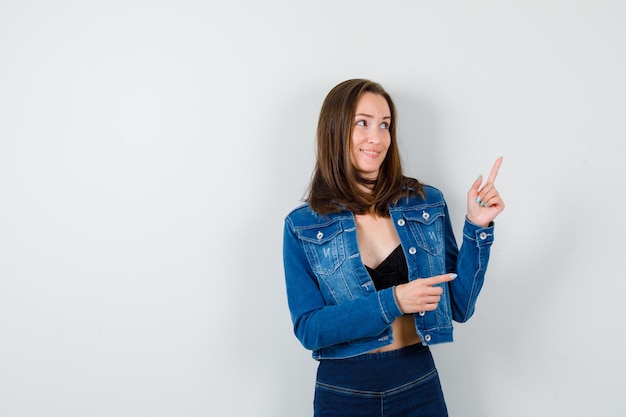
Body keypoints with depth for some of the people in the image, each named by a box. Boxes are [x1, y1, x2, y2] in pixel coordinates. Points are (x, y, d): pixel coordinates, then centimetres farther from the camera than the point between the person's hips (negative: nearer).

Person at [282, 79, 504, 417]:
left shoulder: (428, 204, -3)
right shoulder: (303, 226, -6)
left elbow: (459, 306, 0)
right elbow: (308, 329, -11)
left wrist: (477, 227, -11)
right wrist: (392, 302, -22)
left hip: (419, 387, 1)